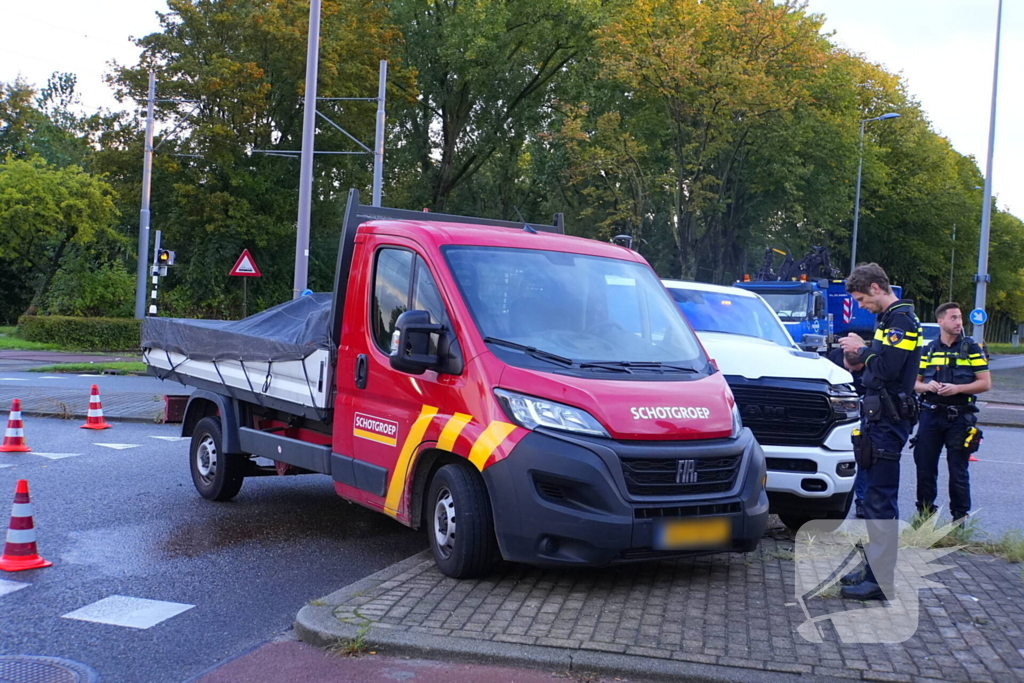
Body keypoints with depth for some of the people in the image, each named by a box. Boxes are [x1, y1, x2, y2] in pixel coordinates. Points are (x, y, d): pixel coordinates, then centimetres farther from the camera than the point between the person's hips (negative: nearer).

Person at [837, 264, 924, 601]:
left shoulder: (901, 320, -12)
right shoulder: (890, 319, 19)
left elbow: (887, 368, -23)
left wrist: (863, 350, -9)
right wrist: (861, 352, 8)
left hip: (888, 421, -11)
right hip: (880, 417, 11)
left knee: (881, 500, -9)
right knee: (876, 498, 16)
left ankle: (881, 583, -6)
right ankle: (874, 569, 25)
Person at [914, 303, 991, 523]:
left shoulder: (971, 348, 3)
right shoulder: (928, 350, 11)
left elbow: (985, 383, -2)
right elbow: (915, 382, 14)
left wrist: (957, 388, -16)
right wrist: (927, 386, -9)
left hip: (959, 417, -3)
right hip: (930, 415, 3)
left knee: (958, 472, 1)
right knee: (925, 469, 4)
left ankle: (960, 519, 11)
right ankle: (924, 515, 16)